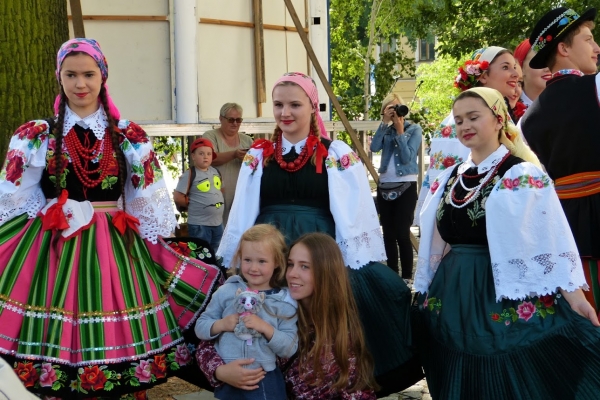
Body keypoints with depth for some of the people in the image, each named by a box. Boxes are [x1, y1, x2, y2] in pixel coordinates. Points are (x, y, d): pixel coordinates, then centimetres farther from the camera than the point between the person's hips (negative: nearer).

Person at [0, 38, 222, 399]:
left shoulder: (129, 137, 5)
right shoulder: (37, 136, 4)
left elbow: (149, 204, 8)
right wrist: (65, 214, -2)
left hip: (115, 248, 1)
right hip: (53, 250, 0)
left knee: (115, 338, 2)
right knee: (56, 336, -1)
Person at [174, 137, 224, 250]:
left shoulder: (215, 172, 8)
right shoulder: (190, 174, -13)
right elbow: (177, 198, -15)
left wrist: (214, 203, 10)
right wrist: (194, 204, -4)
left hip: (218, 222, 7)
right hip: (199, 224, -7)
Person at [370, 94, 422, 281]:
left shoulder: (414, 129, -1)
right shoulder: (386, 130, 10)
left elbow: (407, 157, -13)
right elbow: (374, 147, -10)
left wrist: (400, 131, -12)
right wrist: (385, 123, -11)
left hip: (406, 186, -4)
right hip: (385, 185, 5)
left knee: (402, 233, -10)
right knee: (388, 233, 6)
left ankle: (407, 276, -4)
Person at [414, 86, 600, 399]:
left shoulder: (523, 175, -8)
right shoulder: (449, 179, 10)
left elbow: (553, 239, -13)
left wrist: (574, 297, -18)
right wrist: (425, 294, 18)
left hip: (506, 296, -6)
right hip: (452, 297, 6)